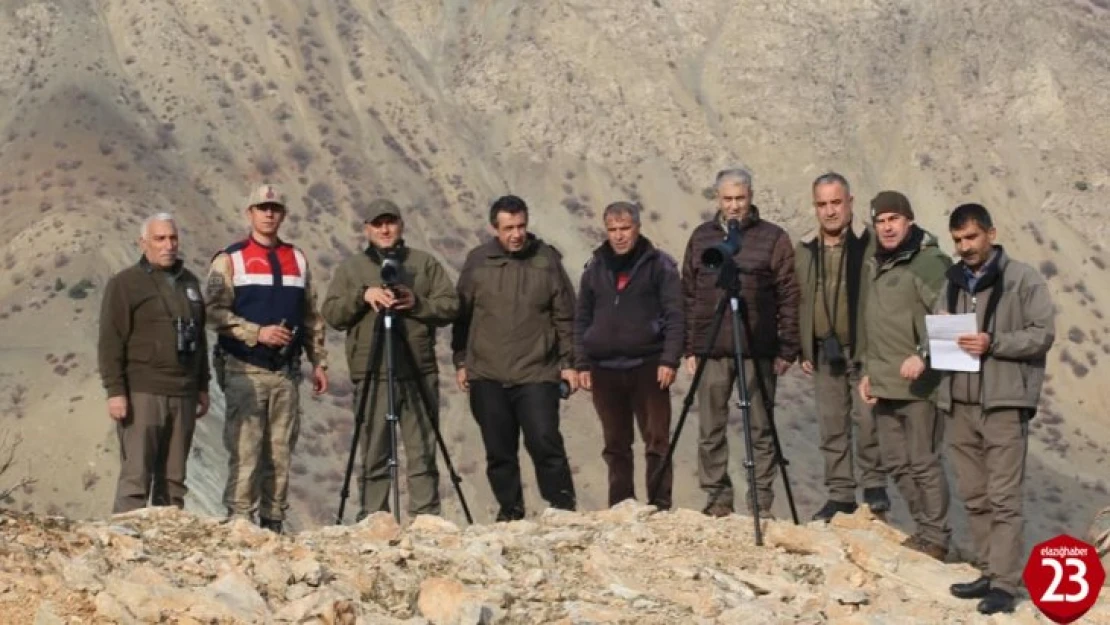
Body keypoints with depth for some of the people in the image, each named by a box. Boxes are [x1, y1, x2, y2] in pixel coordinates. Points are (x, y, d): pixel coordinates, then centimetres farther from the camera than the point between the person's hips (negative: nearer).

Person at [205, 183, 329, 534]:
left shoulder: (297, 260, 16)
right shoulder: (230, 260, 3)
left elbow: (312, 317, 20)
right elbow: (216, 313, -8)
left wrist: (318, 361, 14)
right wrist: (257, 333, -18)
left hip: (286, 372, 4)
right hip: (244, 371, -4)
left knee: (281, 452, 5)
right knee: (245, 450, -9)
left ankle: (274, 522, 11)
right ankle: (239, 521, -6)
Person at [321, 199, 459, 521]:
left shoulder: (425, 263, 13)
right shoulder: (350, 268, 13)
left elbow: (450, 306, 6)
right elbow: (331, 314, 3)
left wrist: (417, 303, -11)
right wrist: (363, 295, -12)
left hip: (419, 374, 0)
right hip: (371, 375, 0)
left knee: (423, 455, 0)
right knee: (373, 458, -1)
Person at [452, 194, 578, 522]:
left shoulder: (547, 260, 2)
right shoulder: (477, 262, 4)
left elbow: (565, 317, 6)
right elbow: (462, 316, 11)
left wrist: (568, 363, 2)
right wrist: (461, 362, 8)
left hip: (537, 375, -2)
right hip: (486, 375, 2)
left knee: (546, 444, -9)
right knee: (499, 453, 7)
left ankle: (563, 512, 1)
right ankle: (509, 512, 19)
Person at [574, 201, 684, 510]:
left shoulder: (660, 264, 0)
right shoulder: (595, 268, 12)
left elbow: (675, 316, -5)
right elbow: (582, 320, 14)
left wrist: (670, 360, -14)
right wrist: (582, 364, 6)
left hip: (648, 367, -4)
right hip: (605, 369, 4)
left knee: (657, 442, -3)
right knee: (616, 446, 9)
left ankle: (660, 506, 0)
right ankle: (619, 508, 15)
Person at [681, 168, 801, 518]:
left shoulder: (773, 238, 1)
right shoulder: (701, 237, 10)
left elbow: (789, 297, -1)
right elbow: (688, 296, 11)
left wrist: (788, 349, -6)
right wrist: (690, 348, 6)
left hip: (758, 353, -3)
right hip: (711, 352, 3)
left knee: (760, 431, 2)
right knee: (710, 431, 5)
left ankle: (761, 504, 8)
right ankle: (717, 499, 13)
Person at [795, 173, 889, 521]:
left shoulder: (871, 244, -5)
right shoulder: (804, 250, 11)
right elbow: (798, 303, 17)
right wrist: (803, 351, 12)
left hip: (865, 351, -5)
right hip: (825, 354, 5)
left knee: (868, 420, -7)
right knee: (831, 427, 7)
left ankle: (874, 486, 10)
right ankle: (840, 495, 15)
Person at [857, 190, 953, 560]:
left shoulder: (928, 262, -11)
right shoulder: (875, 265, 16)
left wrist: (923, 355, -28)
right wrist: (868, 372, 19)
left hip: (919, 383, -9)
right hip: (883, 384, 9)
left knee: (924, 463, -4)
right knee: (896, 463, 13)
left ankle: (936, 538, 5)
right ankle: (924, 527, 24)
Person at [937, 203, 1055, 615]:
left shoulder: (1024, 280, -3)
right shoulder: (952, 283, 16)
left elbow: (1043, 334, -8)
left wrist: (993, 342, -19)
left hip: (1004, 403, -6)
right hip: (959, 404, 6)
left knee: (1003, 497, -7)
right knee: (973, 496, 9)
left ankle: (1005, 583, -5)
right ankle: (990, 572, 18)